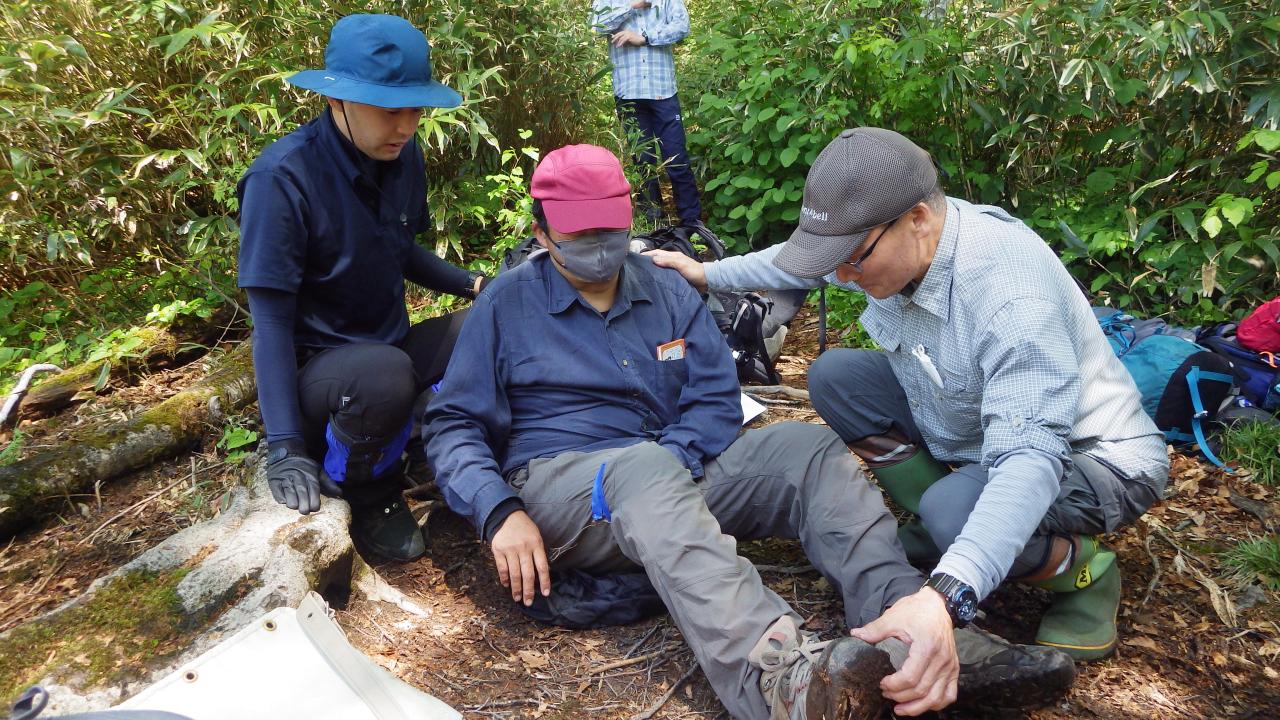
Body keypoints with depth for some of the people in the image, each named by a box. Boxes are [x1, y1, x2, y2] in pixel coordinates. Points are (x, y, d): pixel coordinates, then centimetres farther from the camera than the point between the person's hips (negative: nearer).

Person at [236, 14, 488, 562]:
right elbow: (272, 319, -20)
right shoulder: (282, 178, -21)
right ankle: (371, 501, -6)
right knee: (387, 374, -38)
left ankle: (431, 443, 6)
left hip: (390, 343, 6)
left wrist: (475, 285, -2)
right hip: (316, 366, -5)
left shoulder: (403, 156, -2)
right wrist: (284, 447, -25)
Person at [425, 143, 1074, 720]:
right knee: (646, 467, -38)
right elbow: (453, 425, 2)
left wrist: (673, 463, -14)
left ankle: (912, 634, -37)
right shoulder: (507, 302, 5)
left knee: (807, 448, -16)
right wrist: (499, 512, -17)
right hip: (557, 479, -4)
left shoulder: (668, 293, 14)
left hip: (673, 469, 5)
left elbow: (715, 400, 7)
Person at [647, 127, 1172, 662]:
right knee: (834, 376, -3)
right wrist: (708, 273, 18)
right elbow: (805, 261, 10)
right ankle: (941, 527, 4)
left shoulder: (1013, 296, -37)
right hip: (972, 431, 7)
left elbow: (1030, 459, -45)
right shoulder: (883, 238, -13)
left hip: (1091, 456, -7)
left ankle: (1086, 571, -4)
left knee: (954, 508, -37)